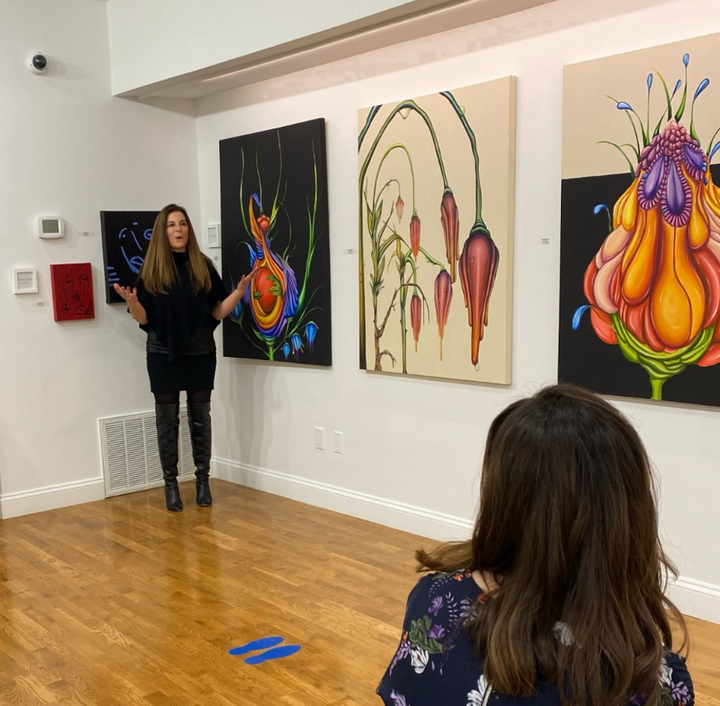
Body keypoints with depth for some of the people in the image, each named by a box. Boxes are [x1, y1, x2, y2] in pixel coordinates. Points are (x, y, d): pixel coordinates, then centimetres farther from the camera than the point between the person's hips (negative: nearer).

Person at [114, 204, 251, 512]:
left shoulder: (204, 267, 1)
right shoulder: (151, 270, -2)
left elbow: (217, 312, 1)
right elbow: (144, 319, -3)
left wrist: (240, 290, -12)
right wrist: (131, 302, -22)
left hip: (200, 354, 1)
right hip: (163, 356, -1)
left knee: (200, 418, 8)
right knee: (167, 420, 5)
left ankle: (202, 480, 19)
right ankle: (170, 484, 15)